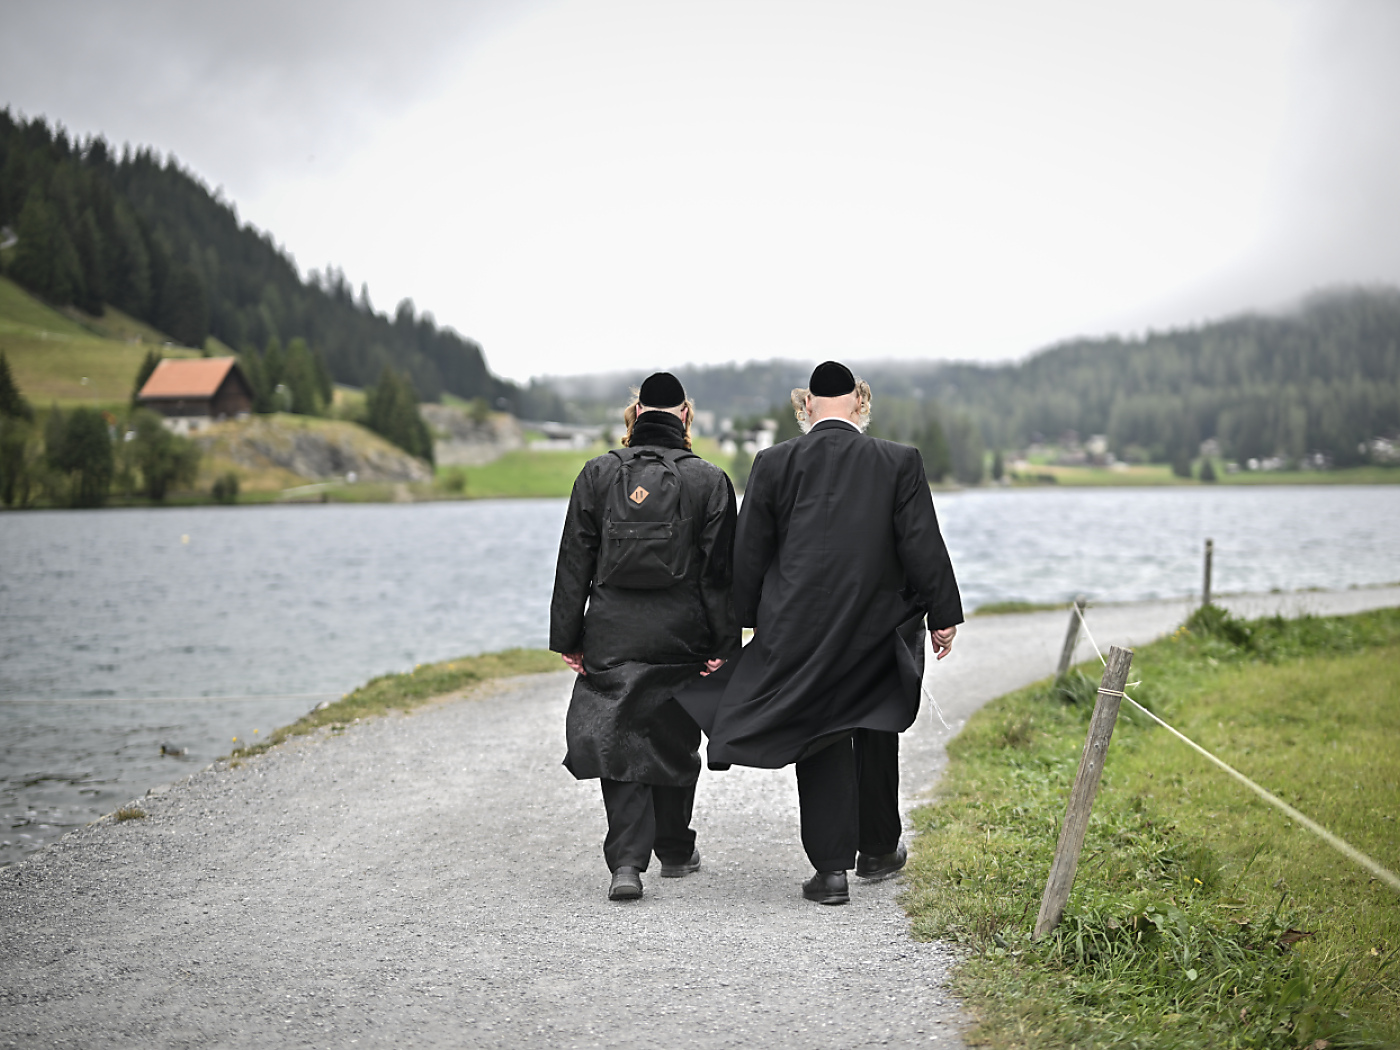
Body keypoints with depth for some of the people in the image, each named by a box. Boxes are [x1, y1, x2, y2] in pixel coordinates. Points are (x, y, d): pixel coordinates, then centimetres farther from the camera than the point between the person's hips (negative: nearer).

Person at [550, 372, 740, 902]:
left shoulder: (597, 474, 0)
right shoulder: (709, 480, -3)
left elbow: (574, 564, 1)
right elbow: (719, 571, -4)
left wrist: (567, 637, 6)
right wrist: (724, 644, 0)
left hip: (611, 638, 0)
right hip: (681, 638, 0)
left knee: (617, 740, 3)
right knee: (674, 739, 15)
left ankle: (627, 859, -11)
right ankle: (674, 851, 29)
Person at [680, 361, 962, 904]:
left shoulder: (774, 464, -3)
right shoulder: (899, 462, -5)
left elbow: (749, 553, 2)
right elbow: (922, 545, -3)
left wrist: (741, 620, 12)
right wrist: (943, 613, 6)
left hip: (802, 628, -1)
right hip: (880, 625, 1)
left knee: (820, 742, 6)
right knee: (876, 734, 18)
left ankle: (831, 867, 4)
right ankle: (877, 849, 31)